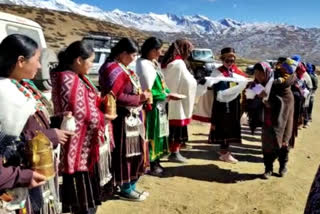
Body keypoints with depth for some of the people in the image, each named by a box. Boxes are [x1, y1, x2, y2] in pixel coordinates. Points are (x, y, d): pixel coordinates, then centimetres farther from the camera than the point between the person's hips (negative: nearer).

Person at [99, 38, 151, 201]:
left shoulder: (122, 68, 15)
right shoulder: (113, 69, -17)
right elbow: (116, 97, -23)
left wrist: (141, 95, 1)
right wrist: (139, 99, -16)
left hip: (132, 117, 10)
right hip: (123, 119, -10)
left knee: (134, 152, 16)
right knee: (125, 154, 1)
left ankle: (131, 185, 30)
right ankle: (125, 189, 17)